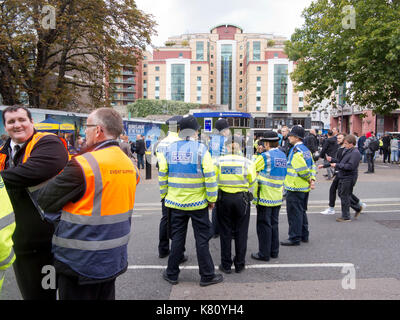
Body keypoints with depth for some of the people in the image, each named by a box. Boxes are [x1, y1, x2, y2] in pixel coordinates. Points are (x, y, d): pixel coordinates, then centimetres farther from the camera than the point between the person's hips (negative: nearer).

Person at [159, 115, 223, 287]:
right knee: (201, 240, 8)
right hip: (198, 203, -3)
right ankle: (207, 275, 18)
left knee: (177, 238, 14)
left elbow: (162, 175, 3)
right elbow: (209, 176, -13)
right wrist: (212, 199, -4)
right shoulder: (201, 149, -10)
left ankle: (172, 274, 25)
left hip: (175, 202, 3)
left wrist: (165, 195, 15)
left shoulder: (169, 149, 0)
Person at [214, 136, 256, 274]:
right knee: (241, 232, 11)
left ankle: (226, 265, 18)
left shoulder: (219, 161, -5)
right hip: (242, 199, 0)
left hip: (223, 198, 1)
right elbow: (252, 182, 2)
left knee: (225, 232, 10)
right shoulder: (247, 162, -6)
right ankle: (239, 265, 21)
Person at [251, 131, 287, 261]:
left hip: (265, 197, -7)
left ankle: (264, 254, 8)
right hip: (278, 196, 7)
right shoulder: (283, 156, 8)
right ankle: (274, 251, 25)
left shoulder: (265, 156, -14)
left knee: (264, 225, 1)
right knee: (274, 224, 16)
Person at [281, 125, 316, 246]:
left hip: (295, 188, -10)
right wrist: (312, 179, 2)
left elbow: (302, 169, -23)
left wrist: (309, 179, -8)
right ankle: (304, 235, 29)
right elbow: (312, 165, 12)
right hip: (305, 188, 10)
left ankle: (295, 238, 5)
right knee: (302, 211, 19)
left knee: (294, 213, -2)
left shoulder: (296, 151, -18)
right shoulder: (306, 150, 12)